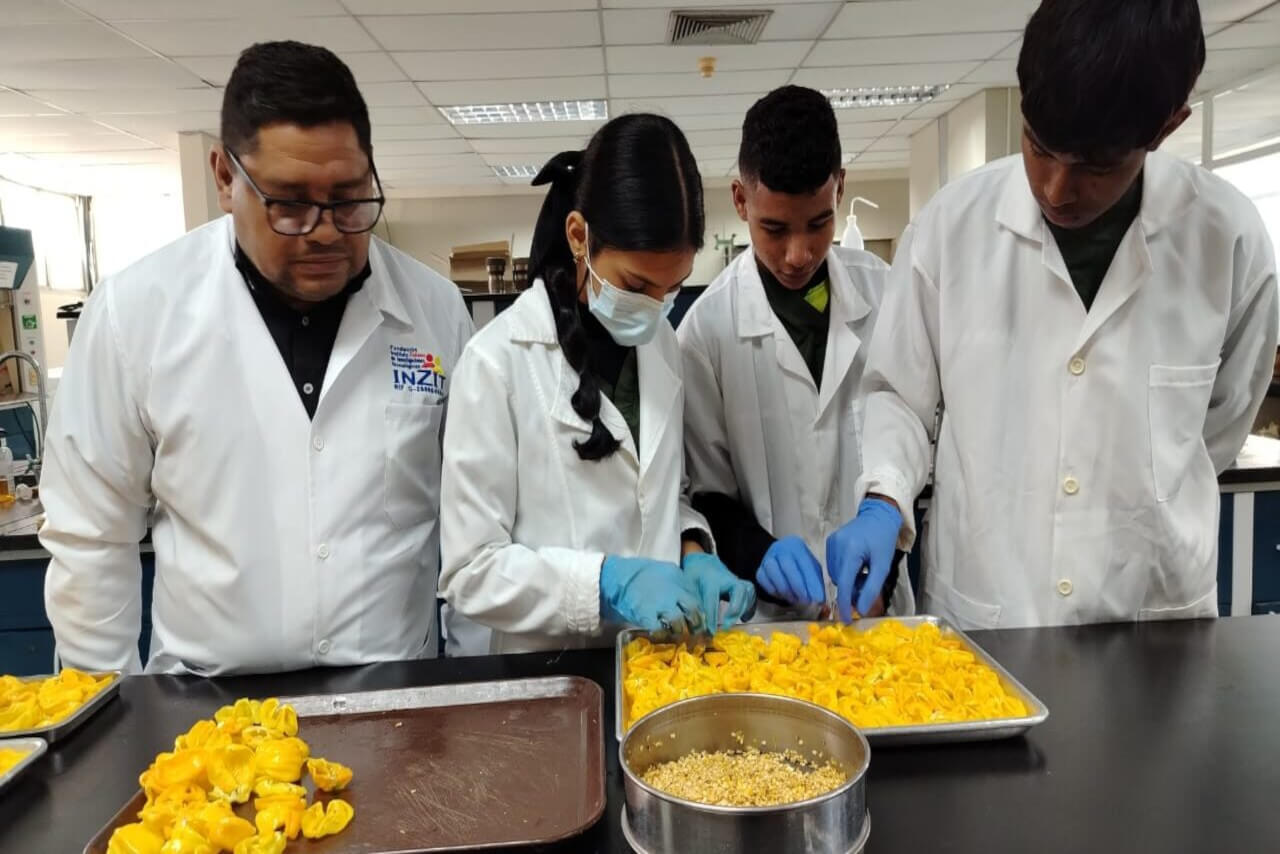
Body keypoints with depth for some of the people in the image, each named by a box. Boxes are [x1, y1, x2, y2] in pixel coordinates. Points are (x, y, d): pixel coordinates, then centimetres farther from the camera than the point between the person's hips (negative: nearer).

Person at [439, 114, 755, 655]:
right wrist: (608, 581, -23)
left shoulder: (662, 343, 3)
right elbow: (470, 570, -12)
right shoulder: (498, 361, -13)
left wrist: (692, 553, -5)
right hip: (551, 671, -3)